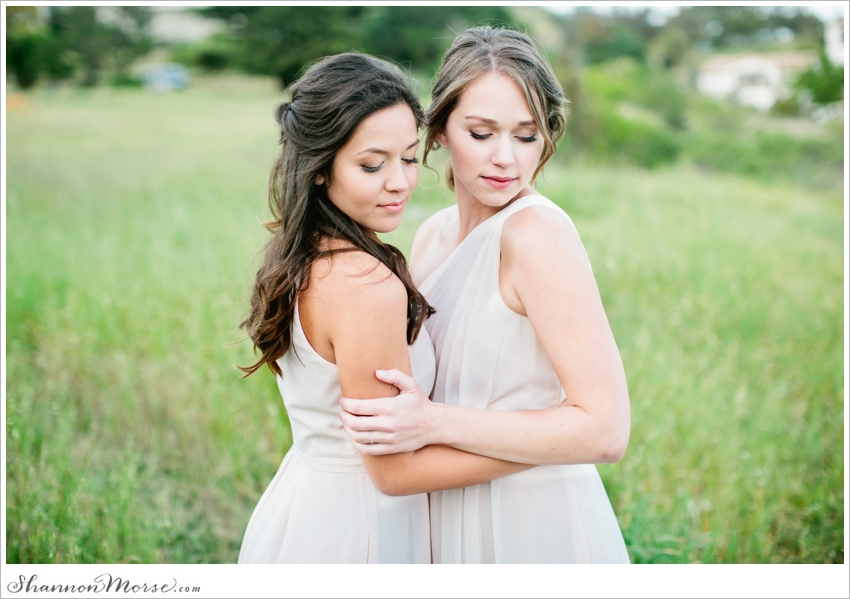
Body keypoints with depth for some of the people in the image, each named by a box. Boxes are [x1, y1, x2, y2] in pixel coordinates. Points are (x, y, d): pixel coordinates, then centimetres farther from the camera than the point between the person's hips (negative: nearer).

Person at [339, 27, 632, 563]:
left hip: (537, 530, -7)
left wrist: (435, 422, -26)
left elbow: (605, 430, -24)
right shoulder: (434, 235, 3)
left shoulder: (538, 232, -20)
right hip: (453, 523, 7)